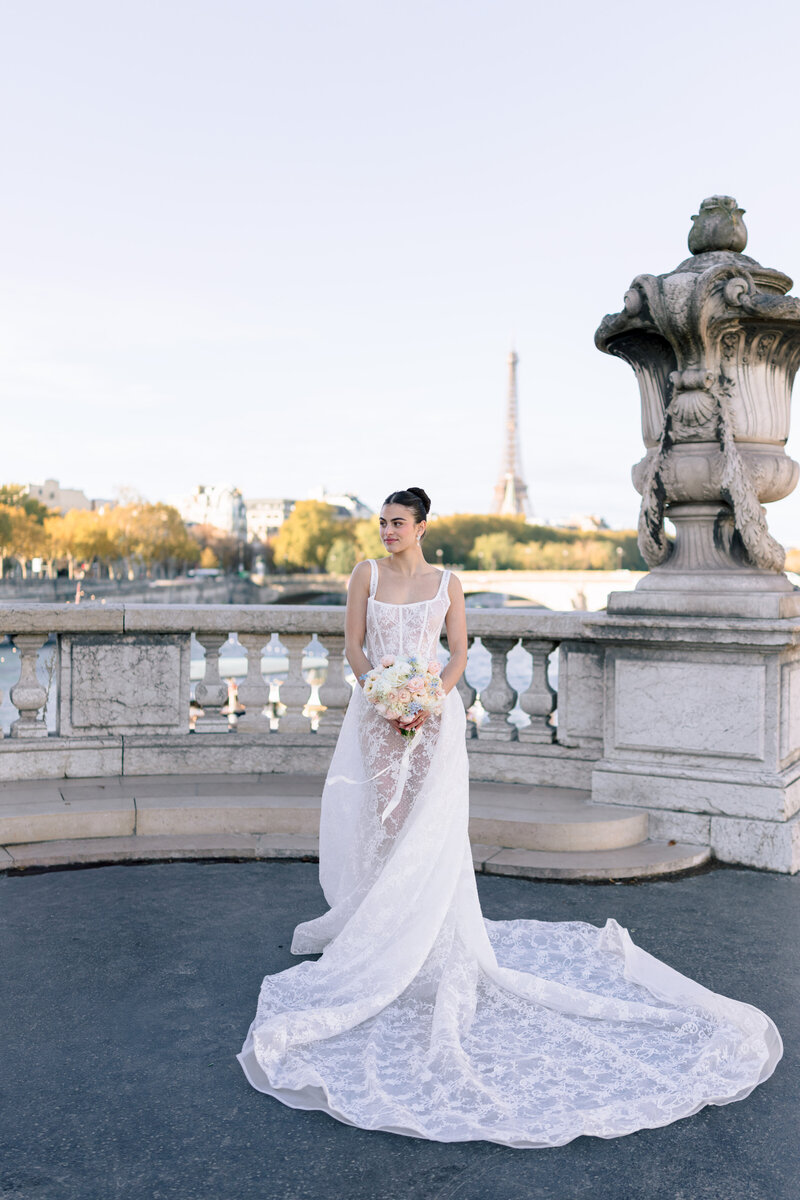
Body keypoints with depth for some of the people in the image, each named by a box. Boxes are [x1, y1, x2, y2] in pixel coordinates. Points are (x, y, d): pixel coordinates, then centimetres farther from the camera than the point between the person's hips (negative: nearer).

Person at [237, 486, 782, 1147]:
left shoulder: (447, 582, 3)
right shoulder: (367, 573, 4)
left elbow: (460, 653, 3)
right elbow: (354, 644, 2)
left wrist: (430, 702, -13)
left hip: (433, 714, -1)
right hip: (376, 710, 1)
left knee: (428, 827, -2)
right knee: (379, 818, 3)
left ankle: (429, 943, 10)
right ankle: (374, 932, 19)